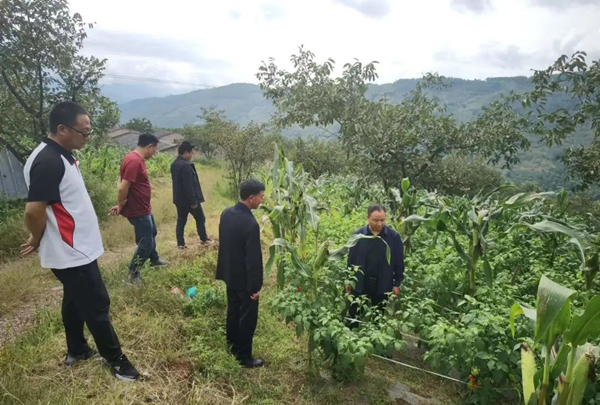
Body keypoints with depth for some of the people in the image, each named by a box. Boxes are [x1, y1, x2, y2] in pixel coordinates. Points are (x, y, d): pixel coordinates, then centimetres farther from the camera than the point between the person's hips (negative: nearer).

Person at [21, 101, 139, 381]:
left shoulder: (63, 155, 7)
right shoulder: (48, 162, -25)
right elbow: (34, 211, -26)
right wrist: (38, 241, -6)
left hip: (75, 248, 10)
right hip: (71, 252, -10)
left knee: (75, 300, 22)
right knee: (97, 306, 2)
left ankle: (76, 350, 41)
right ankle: (116, 360, 18)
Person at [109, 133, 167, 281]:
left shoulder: (136, 158, 6)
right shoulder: (134, 161, -27)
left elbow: (123, 183, 11)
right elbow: (123, 188, -30)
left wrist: (121, 205, 5)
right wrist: (121, 206, -14)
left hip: (144, 208, 10)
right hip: (138, 211, -10)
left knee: (152, 233, 26)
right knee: (146, 241, 1)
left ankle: (154, 259, 46)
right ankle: (133, 272, 18)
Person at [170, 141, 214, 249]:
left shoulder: (174, 164, 8)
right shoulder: (185, 165, -23)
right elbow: (189, 185, -25)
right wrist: (193, 201, -20)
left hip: (179, 198, 9)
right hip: (188, 199, -9)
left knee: (181, 221, 11)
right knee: (200, 218, 9)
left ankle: (180, 244, 14)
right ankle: (204, 239, 21)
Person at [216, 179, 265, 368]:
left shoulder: (226, 213, -4)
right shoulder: (250, 224, -30)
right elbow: (253, 258, -25)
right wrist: (255, 286, -15)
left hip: (229, 273, 8)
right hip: (244, 278, -8)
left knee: (233, 310, 24)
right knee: (247, 317, 9)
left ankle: (233, 346, 42)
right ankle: (244, 357, 25)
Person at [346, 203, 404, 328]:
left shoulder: (394, 236, -6)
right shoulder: (358, 235, -5)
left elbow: (399, 262, 0)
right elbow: (351, 260, 2)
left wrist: (397, 283, 0)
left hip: (383, 285, 0)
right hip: (359, 284, 0)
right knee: (354, 318, 11)